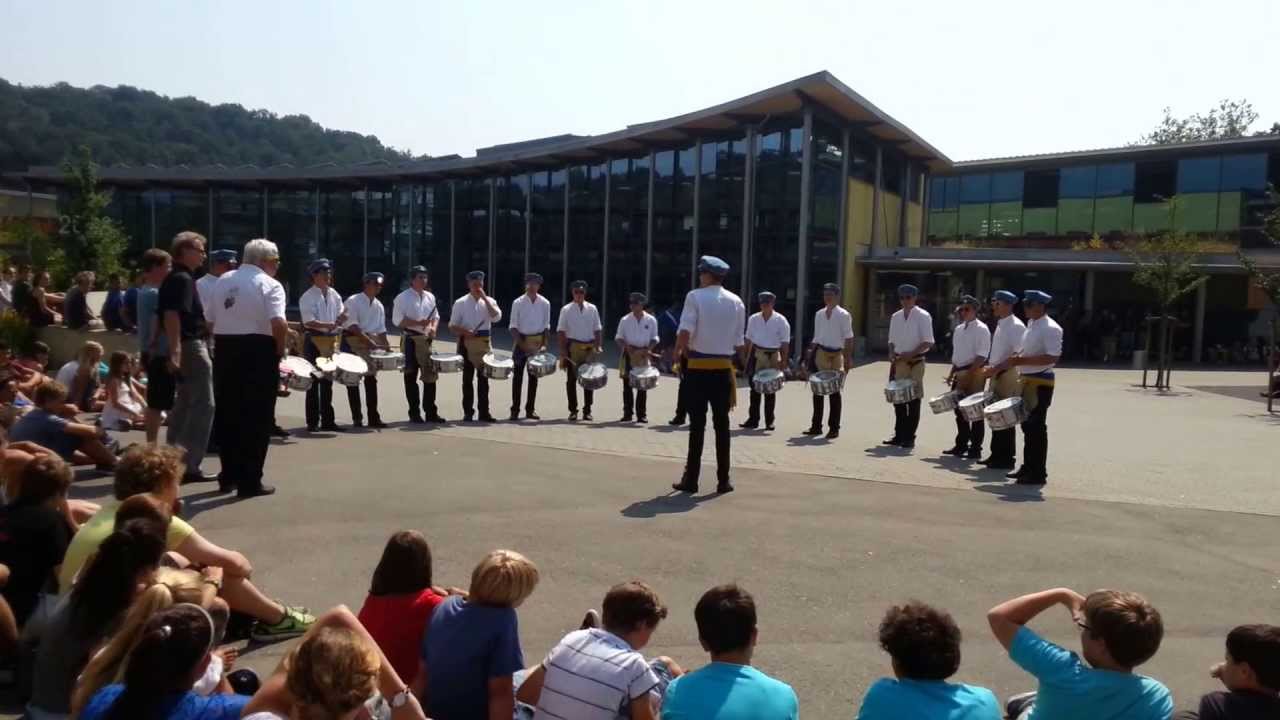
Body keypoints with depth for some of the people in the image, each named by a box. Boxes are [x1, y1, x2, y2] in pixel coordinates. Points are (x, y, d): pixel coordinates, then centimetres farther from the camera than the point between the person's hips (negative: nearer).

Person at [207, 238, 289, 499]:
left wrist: (223, 342, 17)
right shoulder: (269, 284, -8)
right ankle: (249, 481, 4)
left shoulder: (223, 280, 12)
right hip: (258, 352, -6)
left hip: (225, 349, 6)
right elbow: (278, 324, -23)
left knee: (228, 414, 16)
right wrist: (280, 350, -8)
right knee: (257, 418, 1)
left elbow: (210, 320, 11)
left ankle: (228, 476, 24)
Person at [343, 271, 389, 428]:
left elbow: (381, 329, 12)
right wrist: (370, 342, -24)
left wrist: (386, 347, 0)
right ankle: (357, 418, 4)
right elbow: (353, 326, -18)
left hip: (372, 346, 6)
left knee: (371, 379, 5)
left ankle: (373, 417, 7)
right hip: (353, 343, -6)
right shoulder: (353, 301, -10)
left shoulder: (378, 305, 10)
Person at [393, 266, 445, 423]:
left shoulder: (430, 297, 11)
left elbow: (436, 315, 19)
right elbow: (397, 320, -12)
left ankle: (431, 413, 12)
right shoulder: (402, 298, -7)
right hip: (410, 340, -5)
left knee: (430, 375, 5)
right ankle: (414, 414, 10)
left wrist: (433, 327, -2)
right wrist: (418, 323, -21)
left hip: (427, 340, 6)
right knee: (411, 378, 2)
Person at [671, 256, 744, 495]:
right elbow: (738, 344, 5)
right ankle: (723, 480, 12)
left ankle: (691, 479, 7)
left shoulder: (695, 297, -6)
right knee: (722, 424, 9)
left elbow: (684, 333, -16)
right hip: (723, 369, 3)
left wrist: (679, 350, 1)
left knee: (697, 424, 3)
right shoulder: (736, 302, 7)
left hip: (698, 368, -3)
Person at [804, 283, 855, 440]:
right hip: (821, 353, 4)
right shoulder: (819, 314, 10)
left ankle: (834, 428, 9)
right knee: (817, 390, 5)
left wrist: (848, 359, -12)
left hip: (836, 355, -4)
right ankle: (816, 426, 13)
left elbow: (848, 339, -6)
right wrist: (811, 354, 7)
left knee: (835, 391, 2)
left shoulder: (844, 315, -4)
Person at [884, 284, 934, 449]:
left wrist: (911, 353, -21)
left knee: (913, 400, 1)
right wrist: (892, 353, -4)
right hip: (899, 363, 5)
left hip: (915, 363, -5)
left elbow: (928, 342, -10)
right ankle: (899, 435, 16)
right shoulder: (896, 317, 10)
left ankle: (909, 437, 7)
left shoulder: (923, 316, -6)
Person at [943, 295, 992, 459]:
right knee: (959, 410, 12)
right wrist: (952, 373, 13)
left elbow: (981, 356, -16)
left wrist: (968, 374, -21)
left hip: (975, 373, -8)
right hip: (960, 373, 8)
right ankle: (961, 445, 22)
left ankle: (975, 448, 4)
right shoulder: (958, 329, 14)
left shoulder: (981, 329, -10)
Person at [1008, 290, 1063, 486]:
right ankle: (1028, 468, 26)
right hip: (1027, 381, 9)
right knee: (1028, 426, 15)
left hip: (1040, 383, -9)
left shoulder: (1050, 328, -15)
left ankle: (1038, 473, 6)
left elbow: (1053, 357, -23)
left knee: (1036, 427, -3)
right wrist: (1018, 358, 6)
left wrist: (1023, 360, -25)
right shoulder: (1031, 324, 12)